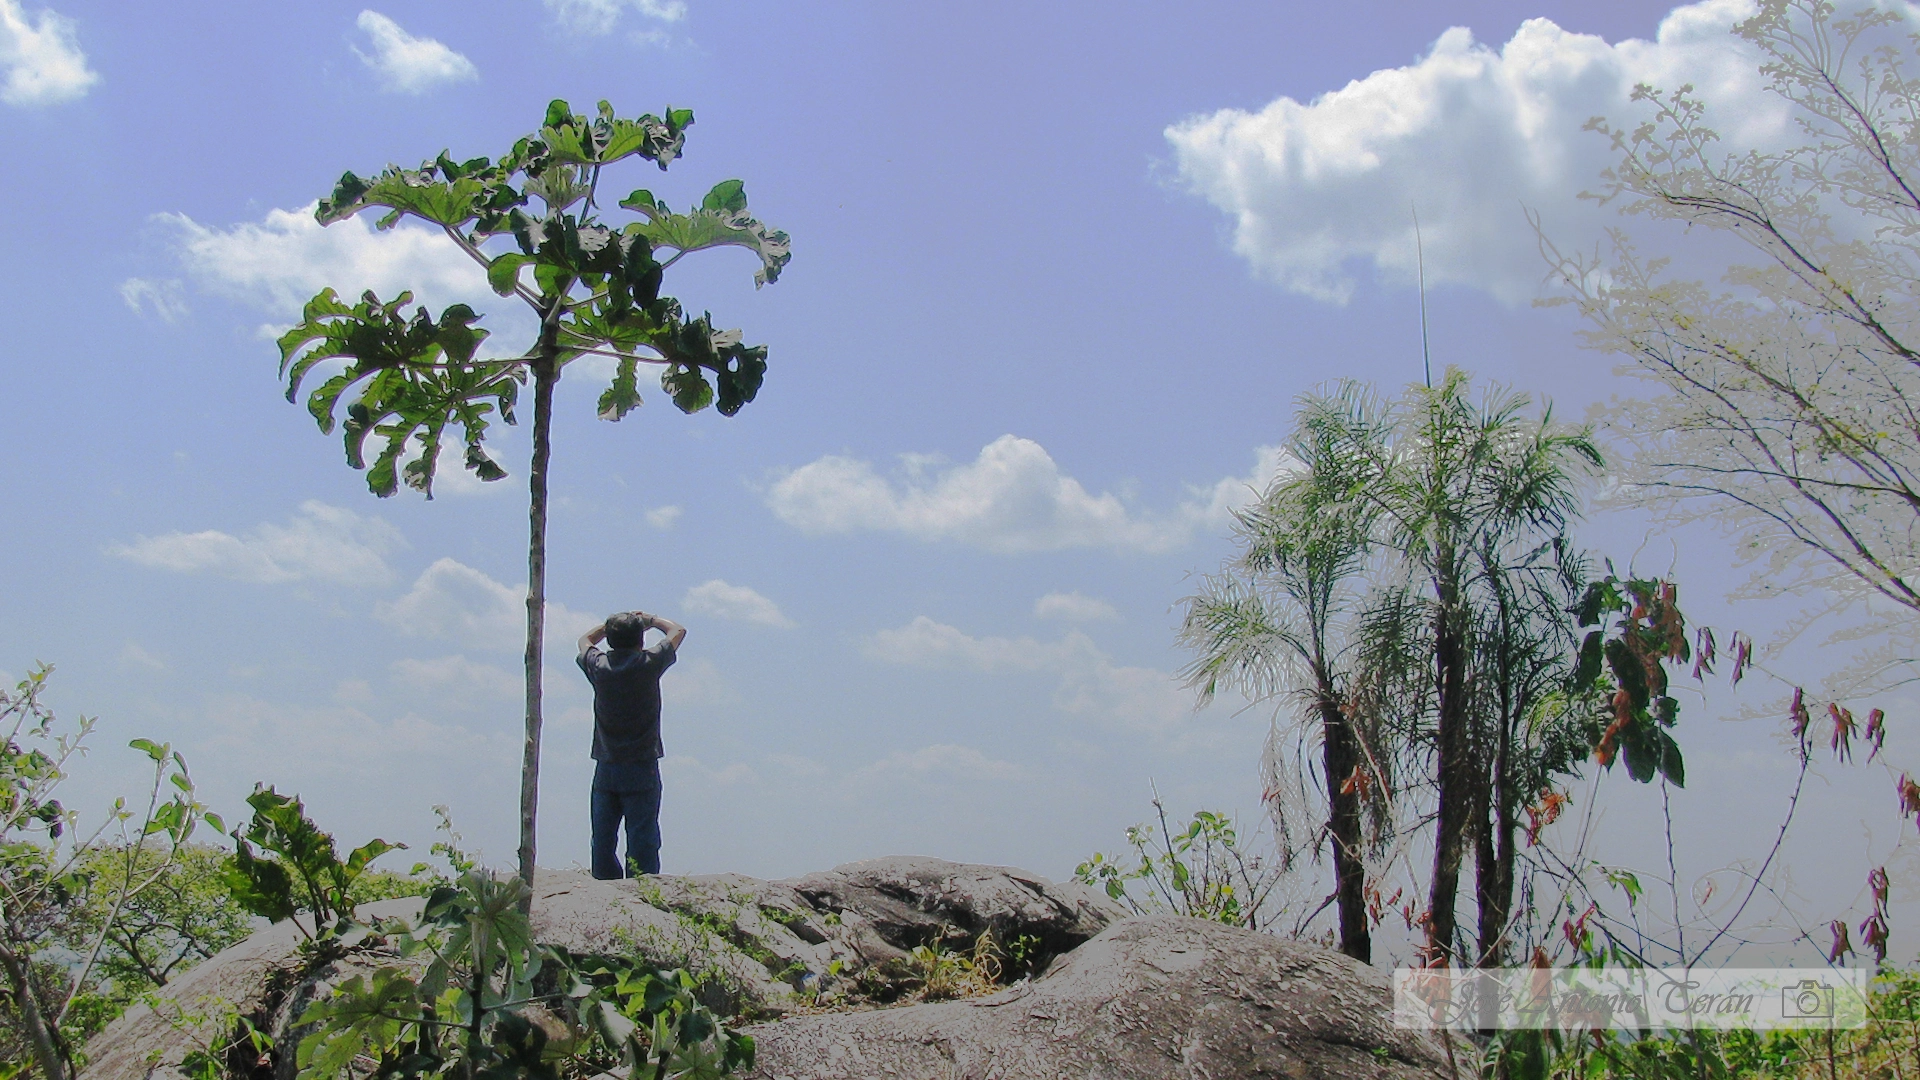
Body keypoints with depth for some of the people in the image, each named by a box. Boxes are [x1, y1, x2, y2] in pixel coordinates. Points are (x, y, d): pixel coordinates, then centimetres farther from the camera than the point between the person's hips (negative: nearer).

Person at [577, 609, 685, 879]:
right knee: (642, 839, -4)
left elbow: (585, 639, 26)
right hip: (641, 768, -3)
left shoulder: (598, 666, 1)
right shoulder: (648, 664, -7)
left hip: (605, 769, 4)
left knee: (602, 839, 7)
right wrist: (649, 620, 23)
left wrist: (613, 625, 25)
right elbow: (678, 630, 10)